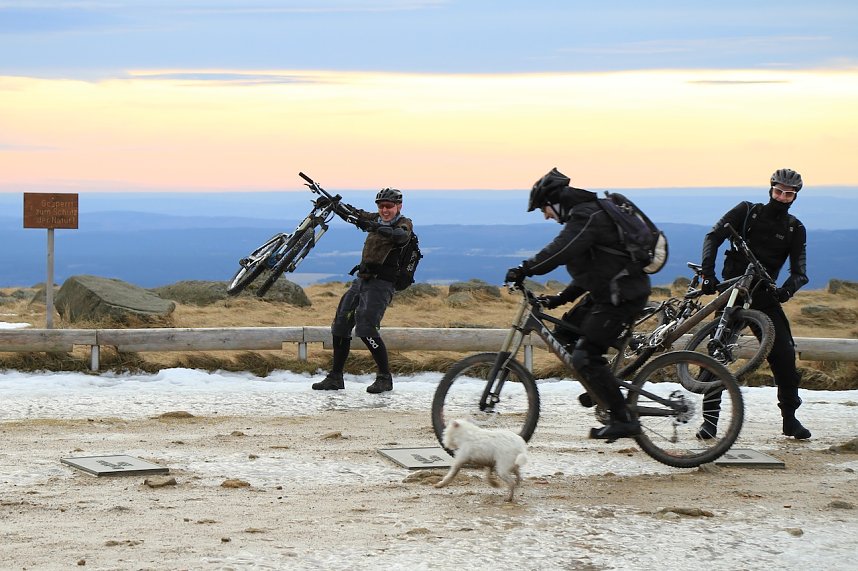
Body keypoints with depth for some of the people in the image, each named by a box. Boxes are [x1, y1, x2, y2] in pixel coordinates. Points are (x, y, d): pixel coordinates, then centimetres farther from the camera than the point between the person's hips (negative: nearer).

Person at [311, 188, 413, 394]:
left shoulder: (404, 224, -5)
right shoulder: (376, 219, 14)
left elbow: (402, 236, -28)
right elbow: (352, 214, 18)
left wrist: (376, 228, -42)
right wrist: (330, 203, 4)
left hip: (381, 284, -7)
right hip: (361, 279, 8)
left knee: (366, 327, -20)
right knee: (340, 325, 6)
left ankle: (385, 378, -10)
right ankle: (335, 377, 14)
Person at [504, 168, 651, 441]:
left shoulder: (587, 217, -15)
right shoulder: (586, 214, 19)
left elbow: (560, 251, -29)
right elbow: (587, 269, 23)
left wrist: (525, 270, -27)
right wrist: (562, 297, 17)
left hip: (622, 296, -11)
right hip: (607, 291, 11)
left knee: (585, 356, -13)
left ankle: (623, 419, -11)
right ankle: (601, 389, 25)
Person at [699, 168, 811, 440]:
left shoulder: (795, 230, 6)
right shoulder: (747, 211, 0)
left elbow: (799, 271, -1)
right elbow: (713, 237, -8)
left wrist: (786, 290, -24)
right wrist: (708, 273, -23)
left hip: (764, 296, 2)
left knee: (784, 354, -6)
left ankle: (790, 419, 8)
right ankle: (710, 419, -5)